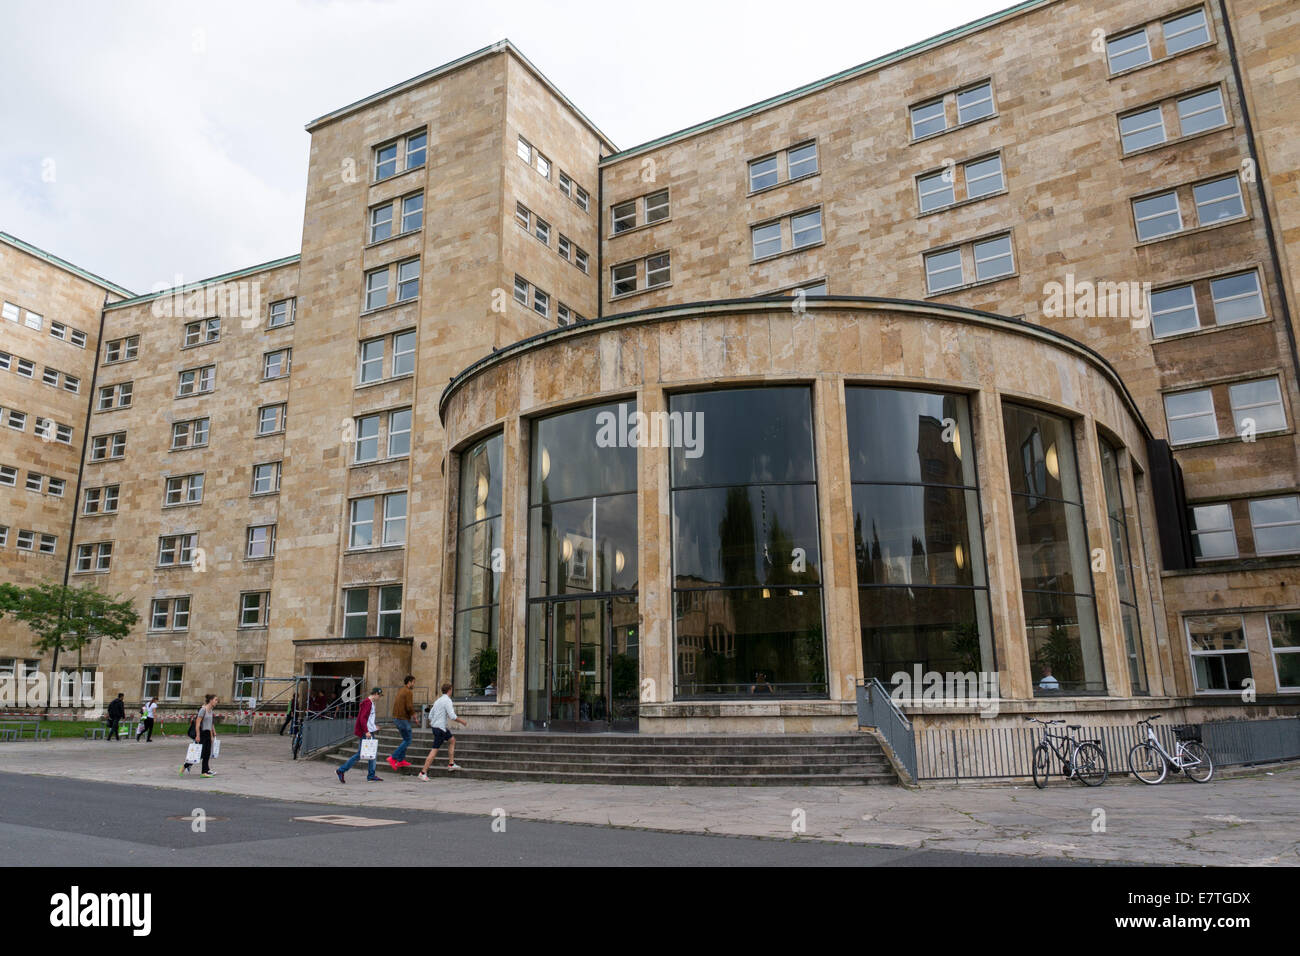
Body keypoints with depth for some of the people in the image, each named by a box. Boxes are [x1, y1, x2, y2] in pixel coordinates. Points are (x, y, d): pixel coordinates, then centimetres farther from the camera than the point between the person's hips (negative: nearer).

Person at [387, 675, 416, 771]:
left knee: (405, 739, 17)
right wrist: (414, 714, -5)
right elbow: (409, 707, -22)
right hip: (403, 719, -9)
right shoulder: (409, 692, -14)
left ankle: (401, 760, 16)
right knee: (407, 741, -3)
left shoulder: (400, 691, 14)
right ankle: (393, 758, -9)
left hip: (396, 718, 9)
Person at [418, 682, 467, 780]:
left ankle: (451, 764, 19)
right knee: (434, 750, -8)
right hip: (440, 728, -10)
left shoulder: (438, 701, 14)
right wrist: (462, 722, -7)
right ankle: (423, 772, -8)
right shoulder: (447, 701, -13)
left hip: (435, 726, 10)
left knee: (452, 739, 19)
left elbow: (430, 716, 15)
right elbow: (452, 716, -20)